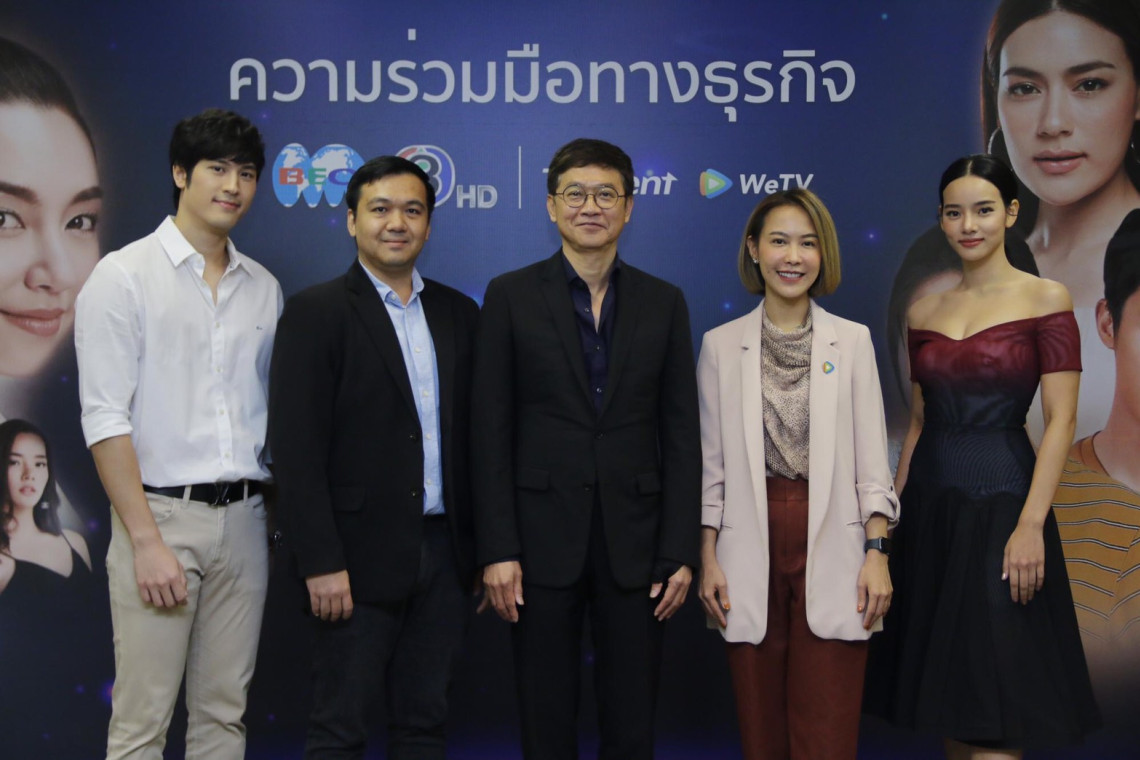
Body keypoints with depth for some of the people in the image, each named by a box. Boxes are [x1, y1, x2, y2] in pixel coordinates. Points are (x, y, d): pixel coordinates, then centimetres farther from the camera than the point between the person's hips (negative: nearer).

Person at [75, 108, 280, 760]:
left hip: (243, 518, 5)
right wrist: (147, 540, -15)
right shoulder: (125, 276, -3)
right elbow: (105, 419, -9)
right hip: (161, 513, -4)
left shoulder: (264, 288, 12)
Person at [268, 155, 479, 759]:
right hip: (360, 557, -5)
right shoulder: (315, 313, -5)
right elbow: (296, 449, -11)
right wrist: (321, 563, -16)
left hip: (444, 552, 5)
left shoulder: (458, 313, 11)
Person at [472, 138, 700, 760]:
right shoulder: (511, 296, 2)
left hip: (635, 544, 1)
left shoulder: (663, 303, 7)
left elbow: (681, 436, 5)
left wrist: (680, 552, -1)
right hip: (543, 542, -1)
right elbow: (490, 430, -2)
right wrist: (497, 550, -8)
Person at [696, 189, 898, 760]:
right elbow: (711, 462, 7)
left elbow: (871, 459, 4)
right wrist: (708, 558, 1)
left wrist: (877, 552, -4)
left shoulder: (852, 340, 5)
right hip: (751, 552, 1)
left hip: (831, 547, -1)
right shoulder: (721, 345, 6)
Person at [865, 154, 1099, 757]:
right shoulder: (924, 312, 10)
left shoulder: (1045, 299, -4)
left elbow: (1060, 421, -10)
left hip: (1001, 500, -5)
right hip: (930, 504, 5)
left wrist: (1031, 525, -18)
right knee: (944, 689, 11)